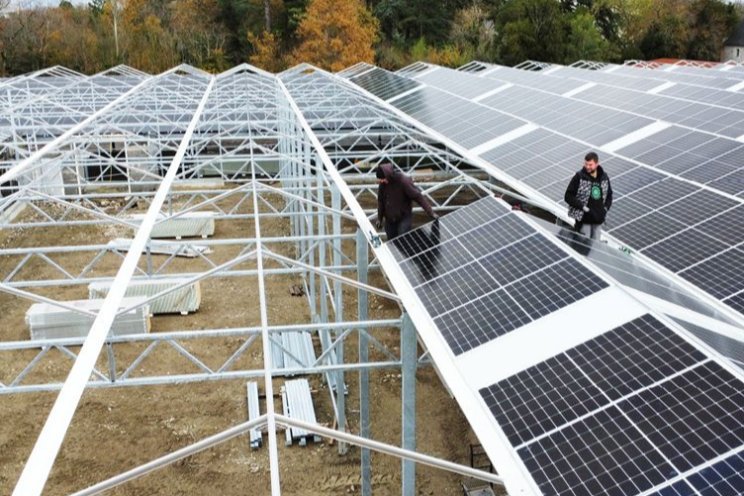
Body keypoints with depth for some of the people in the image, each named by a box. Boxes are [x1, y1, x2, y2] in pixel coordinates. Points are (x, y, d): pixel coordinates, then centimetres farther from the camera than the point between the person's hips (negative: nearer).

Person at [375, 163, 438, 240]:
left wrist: (431, 213, -23)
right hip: (389, 219, 5)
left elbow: (418, 197, -21)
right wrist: (379, 218, 13)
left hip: (404, 218, -5)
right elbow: (380, 201, 8)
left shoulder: (404, 181, -24)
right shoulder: (383, 184, -8)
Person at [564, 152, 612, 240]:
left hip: (598, 220, 4)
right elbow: (568, 196, -8)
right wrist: (582, 207, -16)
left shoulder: (604, 177, 6)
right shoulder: (579, 177, -8)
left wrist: (606, 208, 4)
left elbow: (609, 195, 21)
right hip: (584, 220, -4)